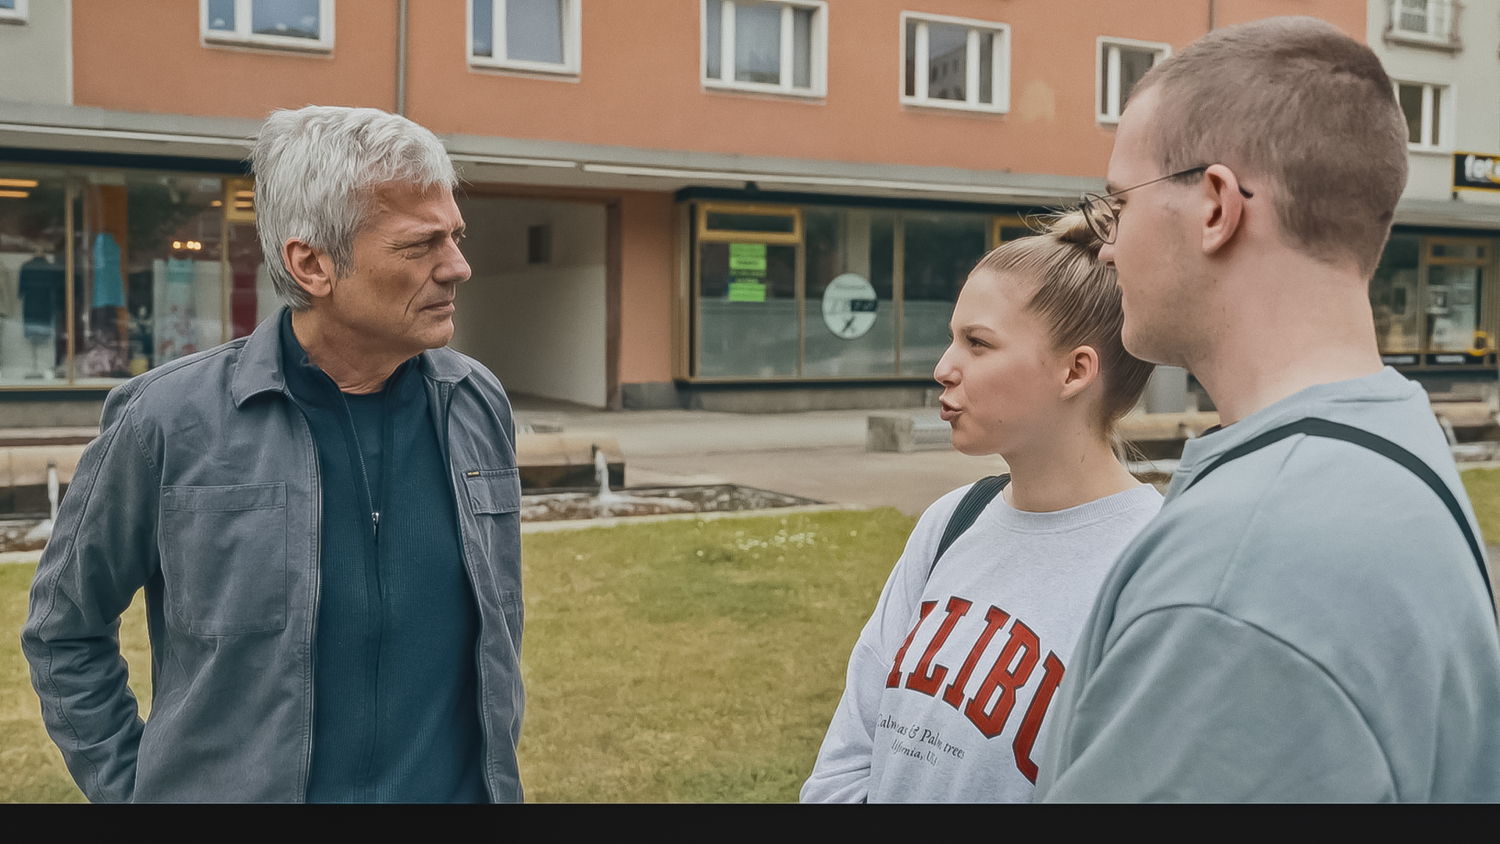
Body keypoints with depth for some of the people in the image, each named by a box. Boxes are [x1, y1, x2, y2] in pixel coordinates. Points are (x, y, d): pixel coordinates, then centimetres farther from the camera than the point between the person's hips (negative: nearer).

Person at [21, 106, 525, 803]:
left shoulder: (478, 405, -1)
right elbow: (64, 629, 1)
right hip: (233, 789, -3)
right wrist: (126, 790, -1)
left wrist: (498, 762, 10)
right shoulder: (170, 422, -12)